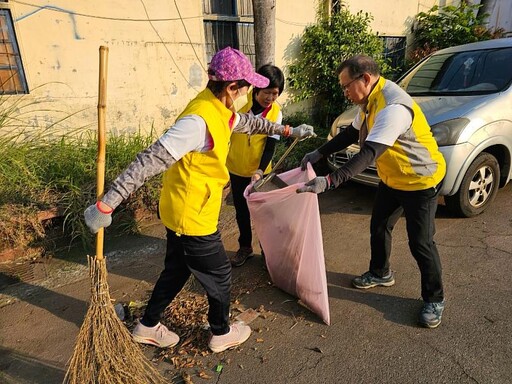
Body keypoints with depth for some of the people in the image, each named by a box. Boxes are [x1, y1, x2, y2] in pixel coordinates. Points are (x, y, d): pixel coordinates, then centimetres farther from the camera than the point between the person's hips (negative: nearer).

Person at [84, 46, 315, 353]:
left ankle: (148, 326, 44)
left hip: (181, 212, 9)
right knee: (219, 275, 13)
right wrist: (107, 204, -31)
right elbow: (149, 161, -31)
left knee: (177, 270, 25)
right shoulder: (199, 121, -28)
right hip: (192, 217, -9)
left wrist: (288, 131, 26)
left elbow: (247, 123, 23)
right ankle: (222, 334, 37)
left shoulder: (218, 109, 3)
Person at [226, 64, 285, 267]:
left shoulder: (276, 113, -11)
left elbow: (270, 147, -12)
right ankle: (245, 247, 34)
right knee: (241, 211, 14)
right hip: (236, 168, 1)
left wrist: (260, 171, -25)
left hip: (259, 171, -1)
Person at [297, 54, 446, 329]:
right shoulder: (371, 100, -1)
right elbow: (351, 134, 10)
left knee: (420, 242, -1)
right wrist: (319, 153, 4)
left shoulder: (393, 107, -32)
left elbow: (368, 154, -40)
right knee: (379, 227, 18)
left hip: (420, 181, -9)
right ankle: (380, 273, 41)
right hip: (392, 179, 9)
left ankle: (434, 299, 21)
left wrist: (329, 181, -46)